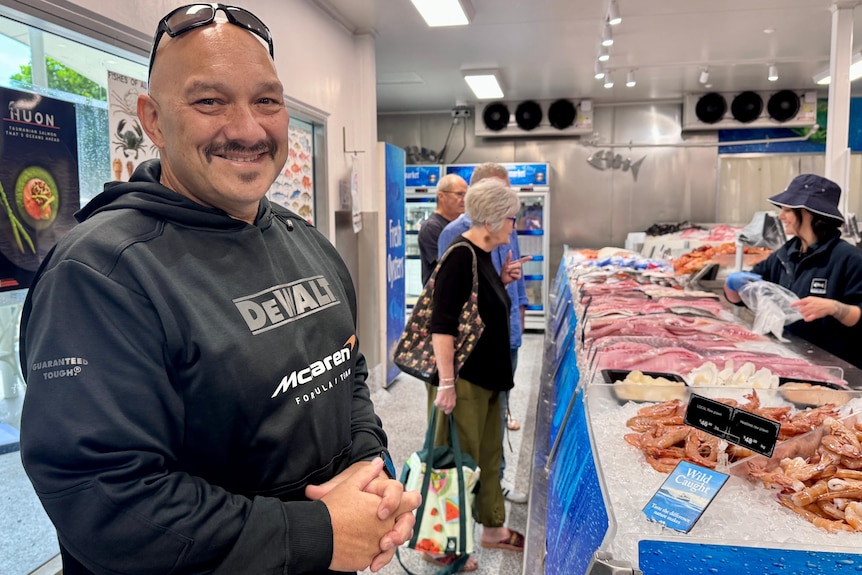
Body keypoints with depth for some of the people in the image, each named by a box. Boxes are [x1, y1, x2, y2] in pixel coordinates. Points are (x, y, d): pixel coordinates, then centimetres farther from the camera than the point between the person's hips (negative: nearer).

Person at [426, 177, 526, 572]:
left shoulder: (482, 253, 9)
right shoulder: (461, 256, -20)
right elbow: (442, 324, -25)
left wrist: (503, 281, 11)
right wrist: (446, 382, -26)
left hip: (487, 375, 10)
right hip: (464, 377, -10)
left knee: (488, 455, 20)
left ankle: (493, 528, 37)